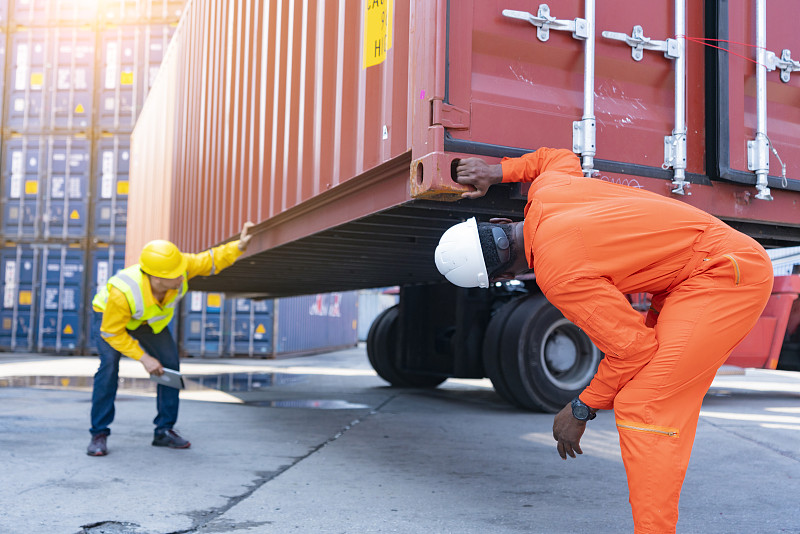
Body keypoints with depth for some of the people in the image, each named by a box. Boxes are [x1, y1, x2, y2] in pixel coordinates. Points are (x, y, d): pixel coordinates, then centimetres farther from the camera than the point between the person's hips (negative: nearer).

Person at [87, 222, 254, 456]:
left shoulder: (178, 266, -35)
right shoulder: (123, 292, -44)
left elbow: (210, 261, -17)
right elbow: (111, 332, -29)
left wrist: (238, 246, -31)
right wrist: (143, 358, -30)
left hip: (149, 320, 5)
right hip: (109, 316, -4)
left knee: (170, 366, -6)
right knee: (109, 366, -27)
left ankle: (164, 431, 7)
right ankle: (99, 434, -13)